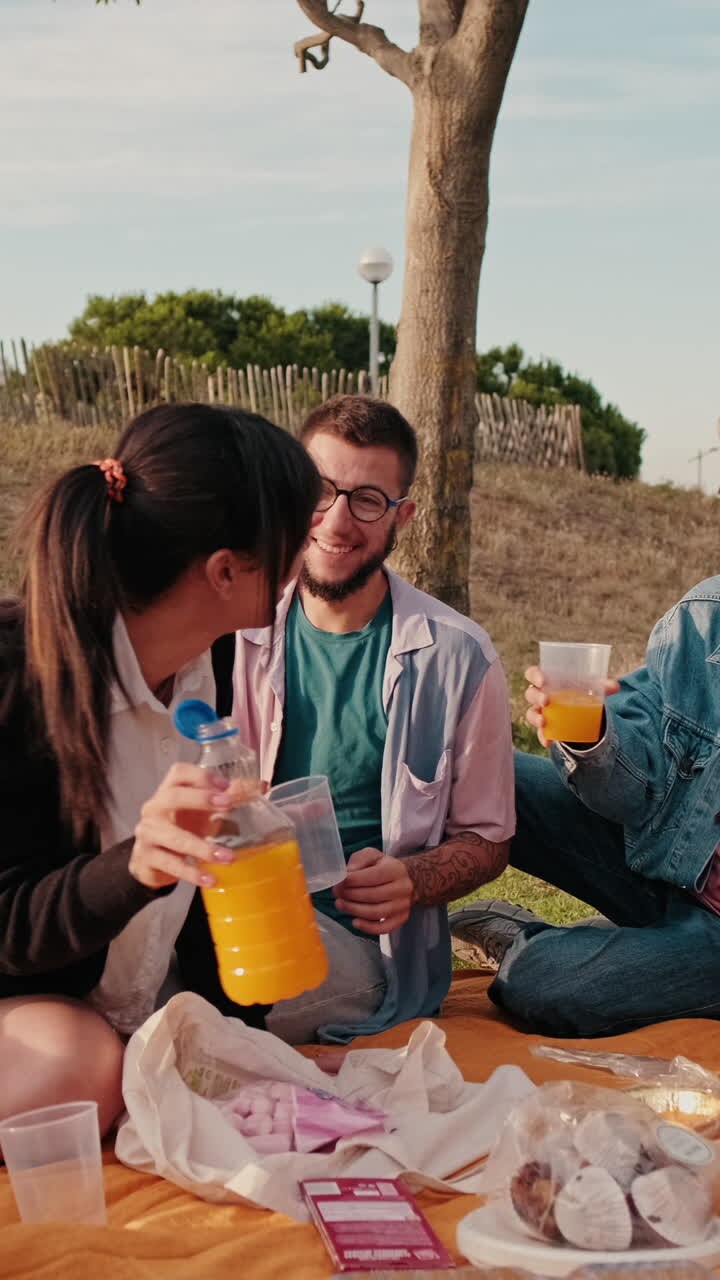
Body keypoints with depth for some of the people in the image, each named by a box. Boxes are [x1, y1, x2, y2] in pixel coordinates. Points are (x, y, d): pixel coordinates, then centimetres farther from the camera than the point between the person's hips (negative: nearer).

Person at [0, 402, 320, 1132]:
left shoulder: (212, 660, -6)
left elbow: (208, 869, 5)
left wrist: (245, 1040, 6)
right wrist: (136, 867, -43)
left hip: (130, 1016, 8)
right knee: (82, 1070, -35)